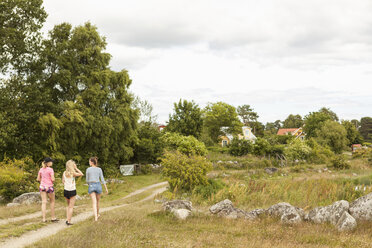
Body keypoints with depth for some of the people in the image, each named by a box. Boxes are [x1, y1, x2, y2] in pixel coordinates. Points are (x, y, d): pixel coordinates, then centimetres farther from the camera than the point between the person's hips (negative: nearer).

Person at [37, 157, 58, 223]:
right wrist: (53, 180, 7)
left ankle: (44, 218, -1)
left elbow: (38, 179, 11)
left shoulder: (41, 169, 6)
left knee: (44, 202, 3)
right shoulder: (50, 169, -11)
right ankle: (53, 217, 17)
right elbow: (53, 179, -14)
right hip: (49, 187, -5)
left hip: (42, 187, 5)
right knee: (52, 201, 12)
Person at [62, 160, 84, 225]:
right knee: (71, 207, 2)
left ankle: (67, 219, 16)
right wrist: (76, 168, -1)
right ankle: (69, 221, 1)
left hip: (66, 190, 5)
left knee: (68, 205, 22)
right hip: (72, 191, -5)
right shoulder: (73, 173, -12)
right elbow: (81, 174, -3)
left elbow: (63, 181, 6)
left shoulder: (64, 173, 1)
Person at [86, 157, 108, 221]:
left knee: (94, 202, -6)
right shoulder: (99, 169, 0)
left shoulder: (88, 169, -2)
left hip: (91, 187, -1)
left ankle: (96, 217, -21)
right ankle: (97, 214, 40)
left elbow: (87, 180, 6)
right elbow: (102, 180, -2)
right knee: (97, 201, 24)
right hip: (98, 186, 1)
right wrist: (106, 189, 2)